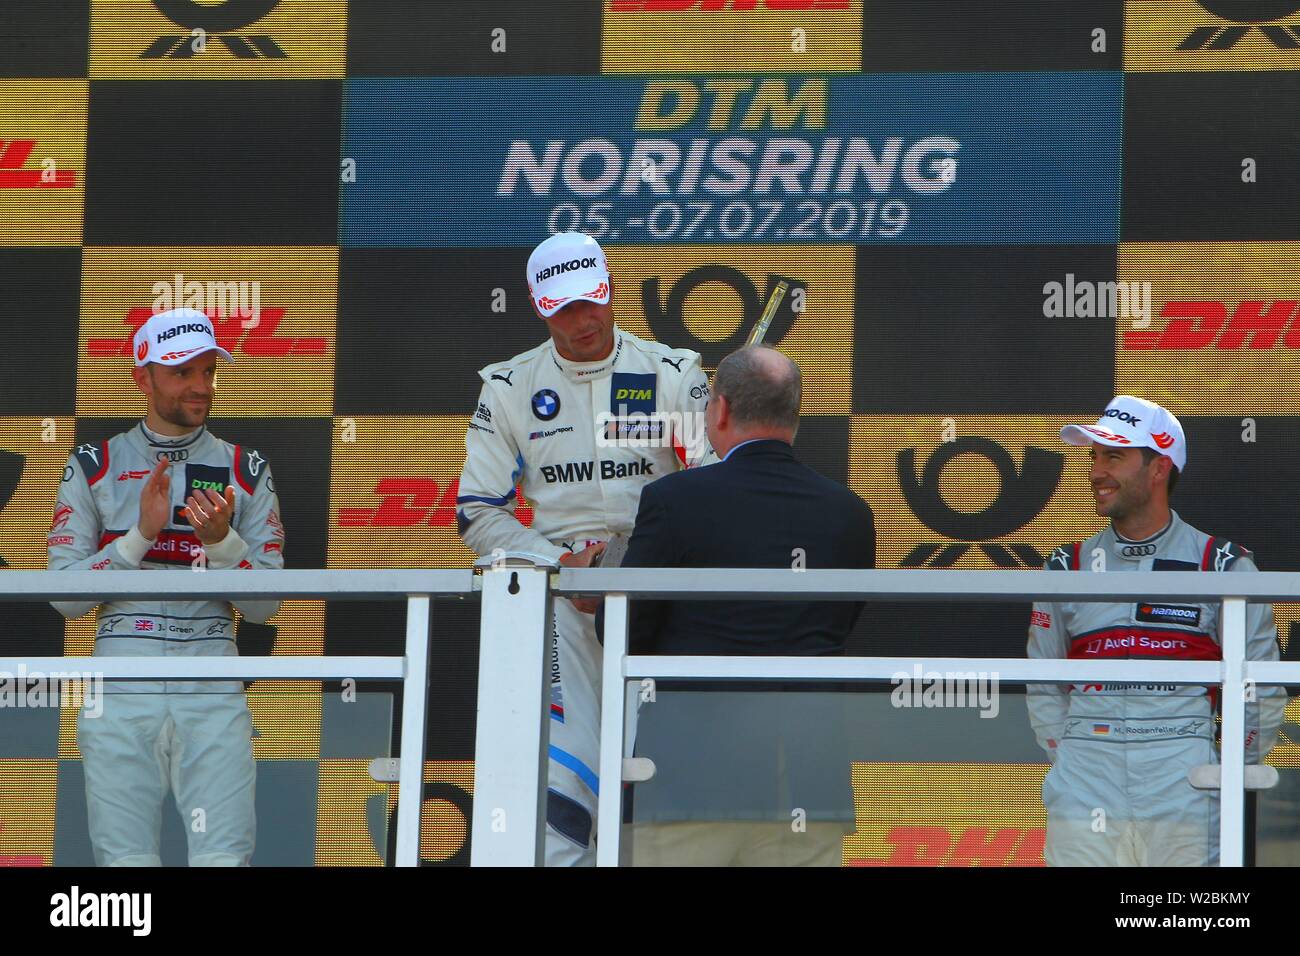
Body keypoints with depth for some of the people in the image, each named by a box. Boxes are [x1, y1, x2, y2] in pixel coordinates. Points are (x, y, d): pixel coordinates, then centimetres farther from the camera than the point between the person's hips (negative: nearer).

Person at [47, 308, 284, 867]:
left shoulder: (244, 471, 11)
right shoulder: (94, 468, 9)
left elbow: (264, 608, 5)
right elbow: (64, 596, 1)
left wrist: (222, 540, -12)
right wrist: (140, 535, -11)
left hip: (213, 693, 0)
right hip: (121, 689, 0)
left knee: (225, 859, -10)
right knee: (125, 861, -4)